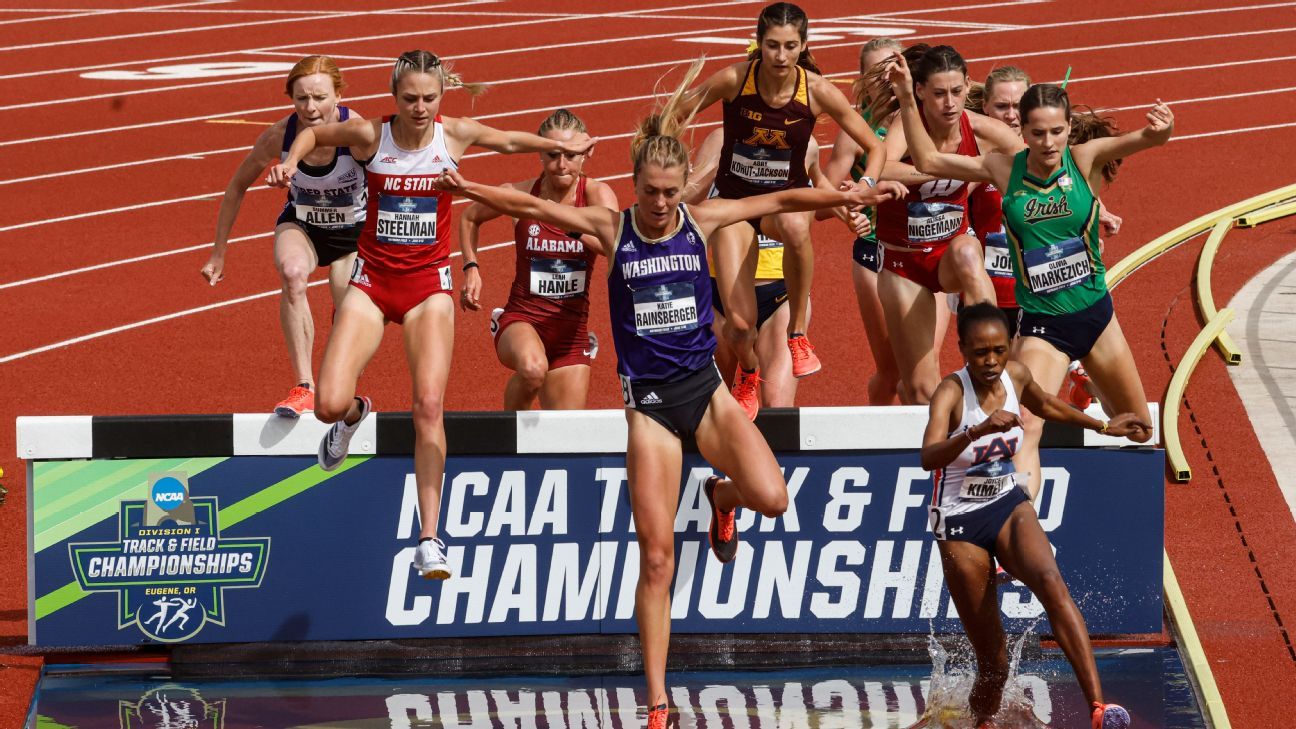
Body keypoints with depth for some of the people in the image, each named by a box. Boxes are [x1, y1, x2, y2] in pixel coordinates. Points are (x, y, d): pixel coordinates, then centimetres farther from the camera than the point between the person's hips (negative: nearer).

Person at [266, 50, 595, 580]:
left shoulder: (457, 135, -5)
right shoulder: (370, 135, -8)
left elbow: (509, 140, 16)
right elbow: (313, 133, 10)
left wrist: (560, 146, 15)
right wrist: (291, 161, -7)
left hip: (429, 283, 0)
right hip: (372, 280, 0)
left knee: (429, 406, -13)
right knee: (329, 405, -13)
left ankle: (429, 538, -10)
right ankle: (353, 415, 28)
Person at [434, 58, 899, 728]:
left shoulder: (701, 221, 0)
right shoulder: (611, 228, -3)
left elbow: (776, 202, 6)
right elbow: (533, 206, -9)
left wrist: (843, 196, 1)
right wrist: (470, 189, -20)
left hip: (705, 388, 1)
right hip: (647, 401, -1)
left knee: (771, 497, -23)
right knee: (657, 556, -5)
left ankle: (722, 495, 17)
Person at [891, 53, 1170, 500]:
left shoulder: (1085, 160, -11)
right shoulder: (1004, 170, -7)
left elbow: (1144, 140, -29)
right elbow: (927, 161, 1)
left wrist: (1160, 131, -53)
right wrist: (907, 100, -9)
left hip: (1096, 316, 2)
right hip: (1040, 325, -2)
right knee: (1025, 433, -21)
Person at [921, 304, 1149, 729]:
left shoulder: (1016, 376, -3)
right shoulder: (951, 393, -20)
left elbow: (1046, 405, 23)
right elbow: (928, 458, -40)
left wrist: (1103, 426, 31)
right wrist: (978, 431, -56)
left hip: (1009, 506, 4)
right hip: (960, 523, -3)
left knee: (1052, 584, -30)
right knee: (993, 664, -3)